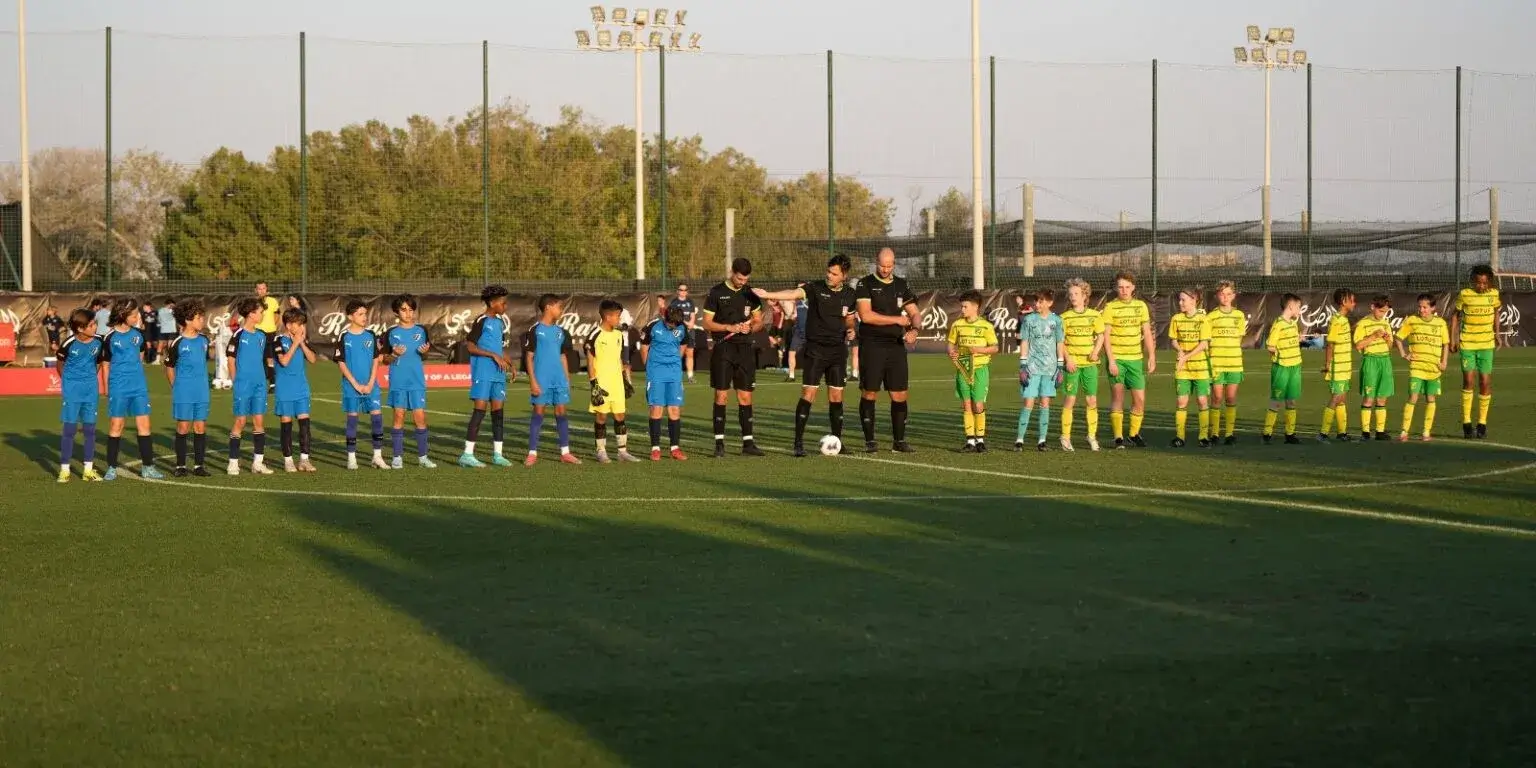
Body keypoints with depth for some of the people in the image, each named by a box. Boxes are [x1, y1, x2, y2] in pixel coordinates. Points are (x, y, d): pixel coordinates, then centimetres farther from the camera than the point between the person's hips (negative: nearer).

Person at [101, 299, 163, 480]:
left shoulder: (138, 334, 4)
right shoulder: (110, 338, -7)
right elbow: (106, 365, -1)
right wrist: (106, 389, -2)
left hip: (139, 387, 4)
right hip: (118, 388, -4)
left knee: (144, 425, 3)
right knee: (116, 426, 0)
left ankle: (147, 467, 9)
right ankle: (112, 468, 8)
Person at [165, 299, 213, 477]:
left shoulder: (204, 340, 6)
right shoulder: (177, 343, -8)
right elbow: (169, 367, 1)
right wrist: (176, 387, 1)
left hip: (202, 393, 4)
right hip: (183, 394, -4)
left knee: (200, 427, 4)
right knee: (183, 427, 0)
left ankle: (198, 465, 11)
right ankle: (181, 465, 8)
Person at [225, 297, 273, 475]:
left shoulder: (261, 336, 9)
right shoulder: (239, 335, -8)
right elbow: (230, 358, -5)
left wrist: (263, 378, 11)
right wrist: (235, 381, -4)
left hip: (259, 385, 6)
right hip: (243, 385, -6)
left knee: (259, 421, 5)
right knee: (240, 422, -3)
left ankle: (258, 462, 12)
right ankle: (233, 462, 2)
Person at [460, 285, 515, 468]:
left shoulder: (500, 322, 16)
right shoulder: (481, 321, -8)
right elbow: (470, 346, -13)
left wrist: (511, 365, 9)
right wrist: (494, 355, -17)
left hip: (498, 374, 8)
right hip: (482, 373, -8)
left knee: (498, 411, 7)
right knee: (480, 410, -11)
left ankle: (497, 454, 12)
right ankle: (467, 454, -10)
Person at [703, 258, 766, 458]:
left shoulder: (750, 294, 10)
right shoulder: (716, 293, -2)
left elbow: (759, 321, 15)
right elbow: (707, 323, -2)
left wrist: (751, 328, -8)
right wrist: (729, 327, -16)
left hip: (745, 349, 3)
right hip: (722, 349, -3)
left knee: (745, 397, 4)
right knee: (721, 396, -5)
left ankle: (748, 443, 8)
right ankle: (719, 443, -2)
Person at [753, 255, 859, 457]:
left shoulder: (849, 294, 5)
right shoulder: (816, 288, -8)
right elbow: (794, 294, -24)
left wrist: (850, 329, -1)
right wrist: (768, 295, -40)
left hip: (838, 350, 4)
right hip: (815, 348, -3)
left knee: (836, 397, 6)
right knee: (808, 394, -9)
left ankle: (837, 441, 17)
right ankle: (798, 442, -5)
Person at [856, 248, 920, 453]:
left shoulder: (902, 285, 12)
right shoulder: (865, 284, -2)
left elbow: (914, 314, 11)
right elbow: (866, 315, -14)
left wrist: (914, 329, -12)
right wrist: (897, 319, -10)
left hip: (896, 345, 4)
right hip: (871, 346, -4)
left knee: (900, 395, 2)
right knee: (869, 394, -2)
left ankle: (899, 441, 10)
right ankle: (869, 441, 5)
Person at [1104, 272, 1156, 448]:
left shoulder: (1141, 306, 8)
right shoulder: (1110, 307, -4)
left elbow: (1147, 334, 12)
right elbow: (1106, 336, -7)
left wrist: (1151, 358, 6)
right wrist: (1111, 361, -14)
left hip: (1136, 359, 4)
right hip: (1117, 359, -3)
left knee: (1140, 399, 1)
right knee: (1117, 397, -1)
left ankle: (1134, 433, 17)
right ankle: (1118, 437, 3)